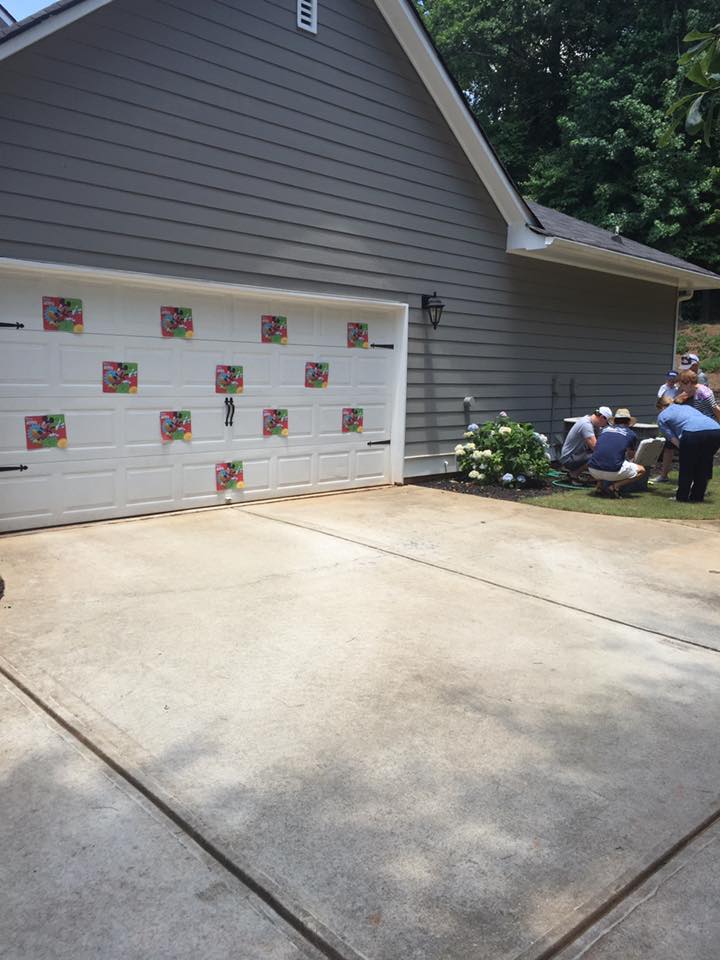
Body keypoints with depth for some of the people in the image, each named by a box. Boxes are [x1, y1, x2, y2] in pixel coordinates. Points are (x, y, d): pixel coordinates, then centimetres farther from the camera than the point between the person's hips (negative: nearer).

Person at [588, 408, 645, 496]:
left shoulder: (605, 430, 20)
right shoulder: (631, 434, 11)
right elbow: (630, 456, 30)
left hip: (593, 471, 4)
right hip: (612, 472, -4)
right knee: (641, 470, 19)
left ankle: (599, 485, 14)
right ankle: (616, 486, 0)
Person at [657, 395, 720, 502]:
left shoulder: (662, 416, 22)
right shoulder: (687, 406, 39)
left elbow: (673, 439, 11)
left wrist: (684, 448, 16)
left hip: (693, 432, -5)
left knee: (686, 466, 14)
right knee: (704, 465, 21)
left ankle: (682, 497, 20)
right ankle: (697, 497, 27)